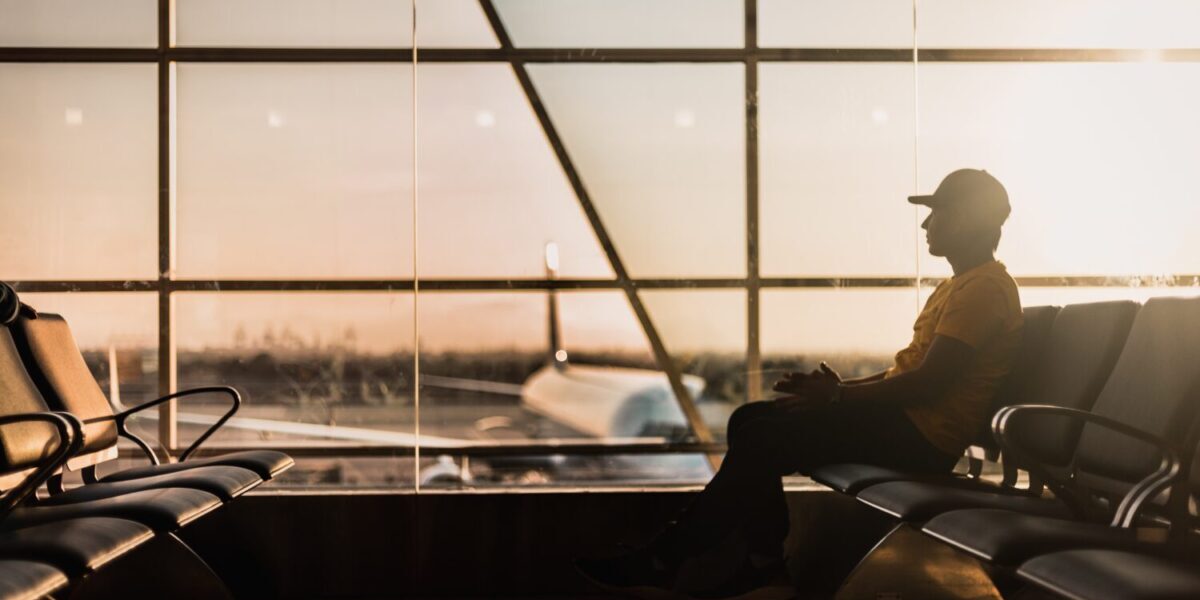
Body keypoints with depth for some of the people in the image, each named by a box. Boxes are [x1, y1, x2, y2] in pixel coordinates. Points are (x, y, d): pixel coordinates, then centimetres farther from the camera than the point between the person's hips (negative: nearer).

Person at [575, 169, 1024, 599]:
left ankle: (662, 562, -8)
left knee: (763, 441, -17)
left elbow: (928, 382, -22)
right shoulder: (958, 285, 21)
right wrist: (842, 387, 6)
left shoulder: (986, 288, -13)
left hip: (921, 437, -10)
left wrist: (837, 395, -15)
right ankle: (763, 558, -2)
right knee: (748, 421, 1)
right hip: (903, 419, 10)